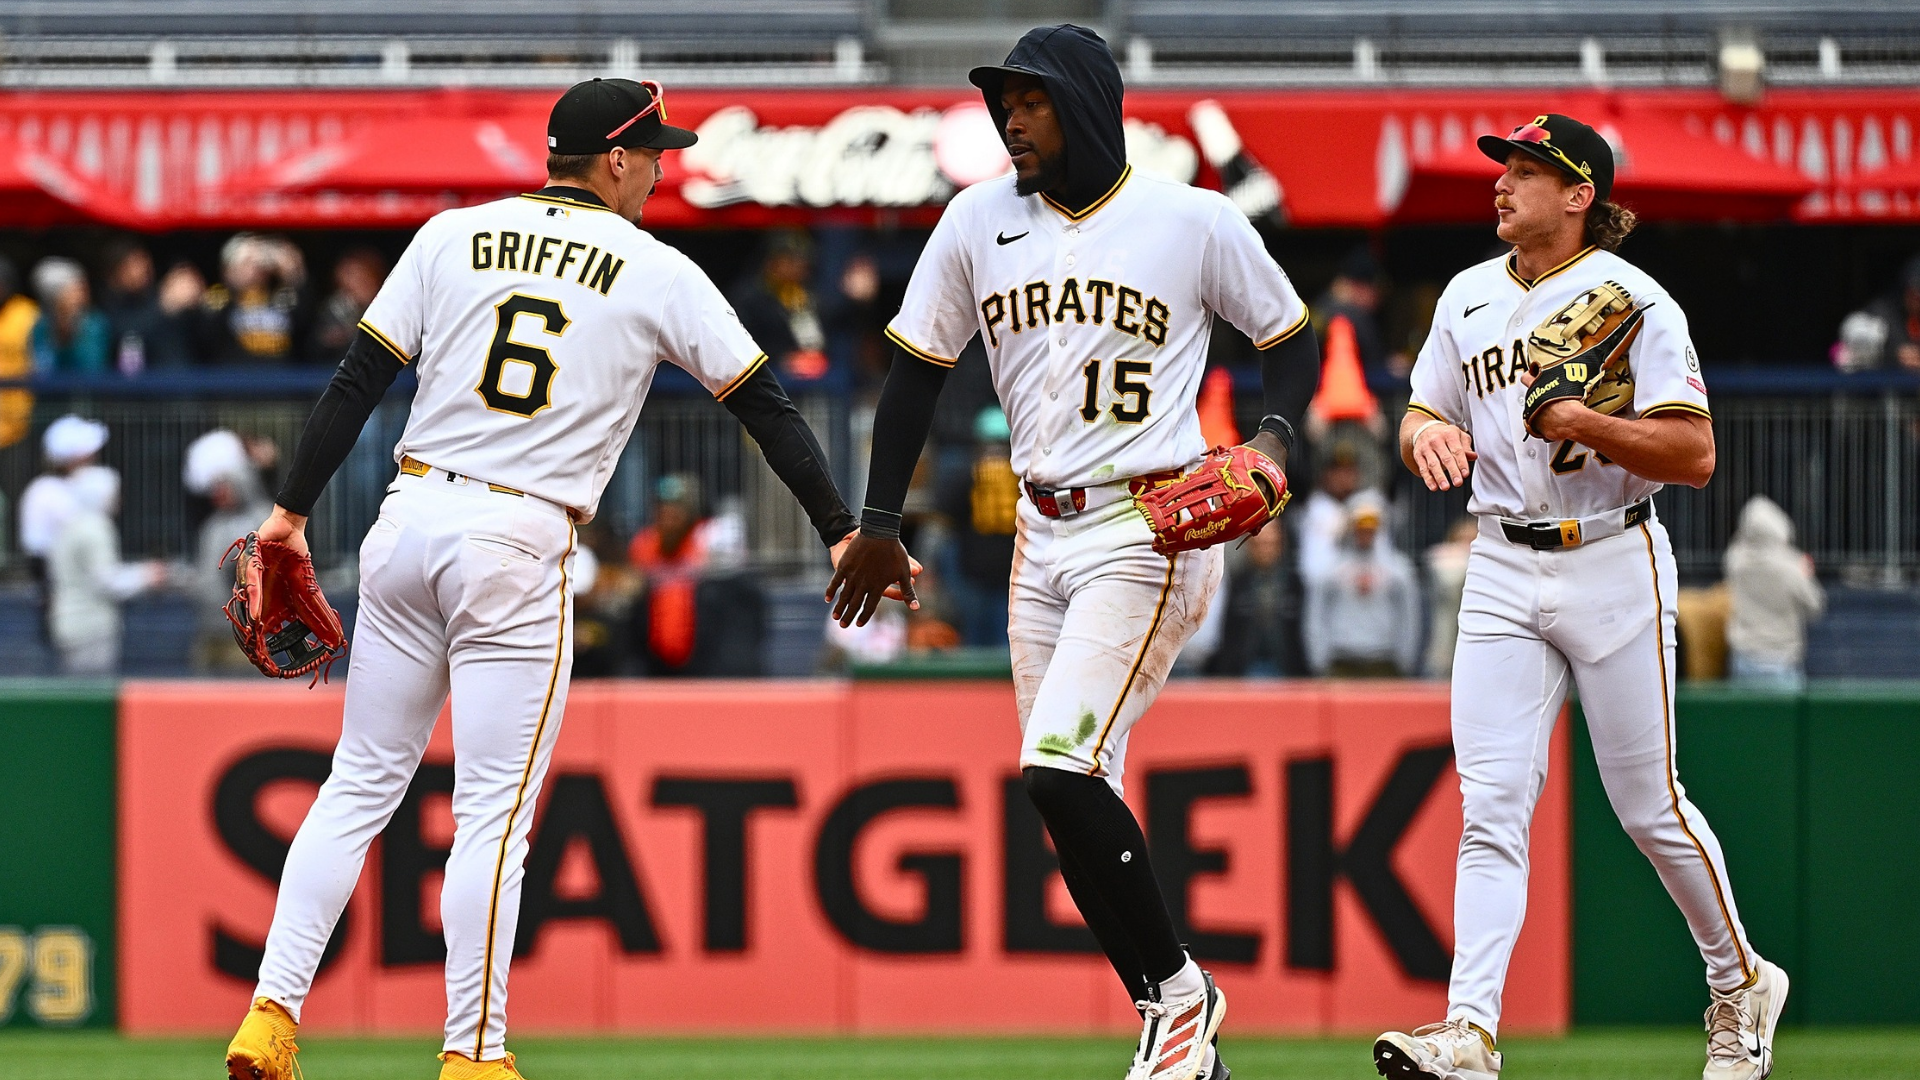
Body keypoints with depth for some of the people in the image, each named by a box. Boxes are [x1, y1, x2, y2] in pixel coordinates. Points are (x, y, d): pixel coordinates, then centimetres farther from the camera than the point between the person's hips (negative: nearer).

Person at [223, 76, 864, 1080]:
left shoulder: (453, 236, 9)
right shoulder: (659, 273, 2)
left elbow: (359, 378, 5)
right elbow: (765, 404, 5)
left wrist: (293, 508, 9)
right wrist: (841, 532, 11)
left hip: (408, 521, 4)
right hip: (521, 545, -4)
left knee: (361, 782, 11)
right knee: (493, 815, 0)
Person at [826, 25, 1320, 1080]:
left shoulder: (1195, 222, -4)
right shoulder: (980, 220, 7)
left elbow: (1292, 337, 8)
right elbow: (918, 366, 13)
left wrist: (1275, 437, -11)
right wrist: (878, 524, 11)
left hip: (1150, 529, -6)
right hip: (1042, 535, 6)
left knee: (1060, 766, -20)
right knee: (1075, 796, 3)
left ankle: (1179, 990, -6)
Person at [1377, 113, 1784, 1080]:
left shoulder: (1631, 301, -7)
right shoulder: (1469, 296, 11)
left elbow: (1695, 456, -12)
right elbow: (1421, 417, 17)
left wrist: (1585, 423, -25)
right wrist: (1428, 434, -7)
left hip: (1613, 567, -5)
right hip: (1502, 573, 5)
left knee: (1648, 807, 3)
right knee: (1490, 808, -8)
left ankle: (1740, 984, 25)